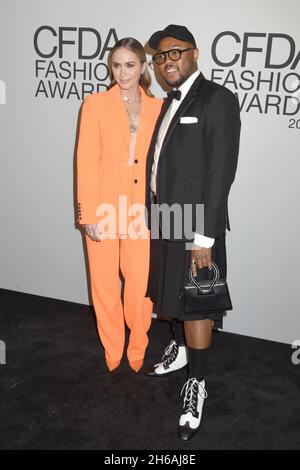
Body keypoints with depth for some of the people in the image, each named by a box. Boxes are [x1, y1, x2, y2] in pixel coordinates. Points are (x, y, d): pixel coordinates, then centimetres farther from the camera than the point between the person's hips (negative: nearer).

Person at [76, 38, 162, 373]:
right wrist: (89, 214, -9)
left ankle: (137, 351, 26)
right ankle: (113, 351, 29)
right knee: (105, 284, 9)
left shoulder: (157, 108, 7)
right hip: (104, 207, -1)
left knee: (141, 284, 3)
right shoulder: (95, 104, 0)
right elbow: (87, 161, -4)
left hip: (141, 209, 2)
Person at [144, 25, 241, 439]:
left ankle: (196, 384, 19)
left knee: (196, 305, 3)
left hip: (195, 224, -7)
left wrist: (204, 237, -20)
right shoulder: (170, 102, 13)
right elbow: (164, 161, 12)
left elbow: (221, 173, -18)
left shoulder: (218, 99, -12)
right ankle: (180, 349, 44)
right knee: (172, 294, 21)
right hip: (164, 218, 7)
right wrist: (154, 214, 8)